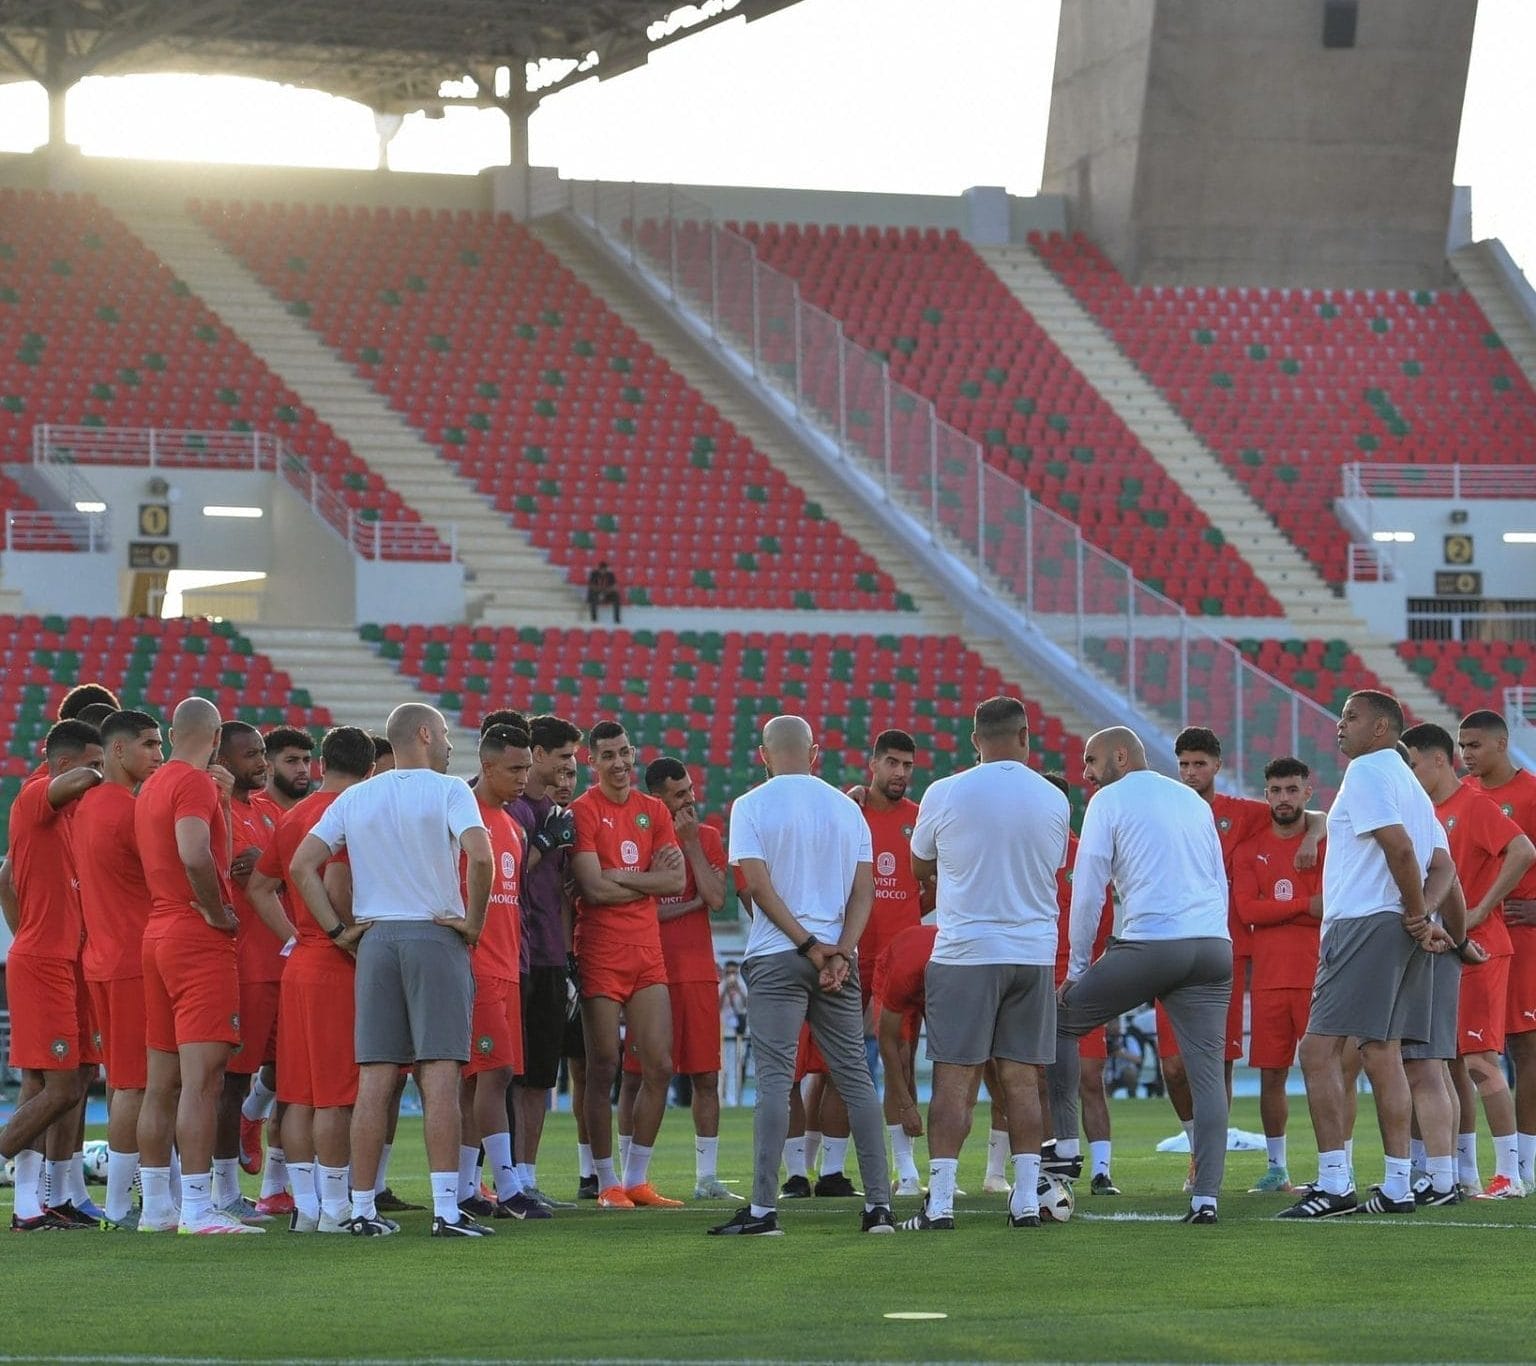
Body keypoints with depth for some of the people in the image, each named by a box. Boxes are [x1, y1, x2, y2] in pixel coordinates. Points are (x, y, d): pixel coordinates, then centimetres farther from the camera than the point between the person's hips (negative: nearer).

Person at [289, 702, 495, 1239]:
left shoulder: (354, 799, 11)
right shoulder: (448, 790, -3)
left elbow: (301, 865, 6)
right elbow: (480, 855, -19)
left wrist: (338, 930, 7)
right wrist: (473, 922, -7)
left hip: (374, 939, 4)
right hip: (436, 936, -4)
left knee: (374, 1079, 5)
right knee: (440, 1075, -7)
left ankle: (362, 1209, 5)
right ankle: (446, 1210, -12)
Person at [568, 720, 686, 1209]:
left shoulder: (654, 811, 12)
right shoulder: (583, 811, -5)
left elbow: (677, 880, 2)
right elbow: (593, 888, -15)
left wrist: (622, 875, -9)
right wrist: (649, 880, -6)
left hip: (647, 955, 6)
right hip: (601, 956, -6)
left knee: (660, 1066, 3)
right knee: (603, 1069, -2)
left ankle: (637, 1179, 13)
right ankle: (607, 1182, 5)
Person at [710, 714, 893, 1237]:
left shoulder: (752, 806, -1)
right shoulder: (846, 807, 11)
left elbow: (758, 883, -9)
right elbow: (864, 889, 3)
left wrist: (810, 945, -7)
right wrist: (840, 951, -5)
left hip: (776, 957, -4)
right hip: (839, 956, 4)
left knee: (774, 1078, -6)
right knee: (855, 1076, 7)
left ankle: (763, 1208, -11)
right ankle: (879, 1204, 4)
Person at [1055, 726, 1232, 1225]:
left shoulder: (1110, 800, 5)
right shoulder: (1193, 800, 22)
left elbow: (1088, 888, 1)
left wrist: (1076, 968, 6)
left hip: (1148, 943, -5)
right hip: (1213, 944, 5)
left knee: (1061, 1022, 14)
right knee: (1208, 1074, 1)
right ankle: (1205, 1197, -6)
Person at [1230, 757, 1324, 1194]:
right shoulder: (1249, 850, 11)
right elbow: (1247, 910, -3)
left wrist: (1273, 912, -12)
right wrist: (1306, 906, -12)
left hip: (1318, 975, -3)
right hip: (1269, 978, 3)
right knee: (1271, 1075, 6)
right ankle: (1277, 1168, 17)